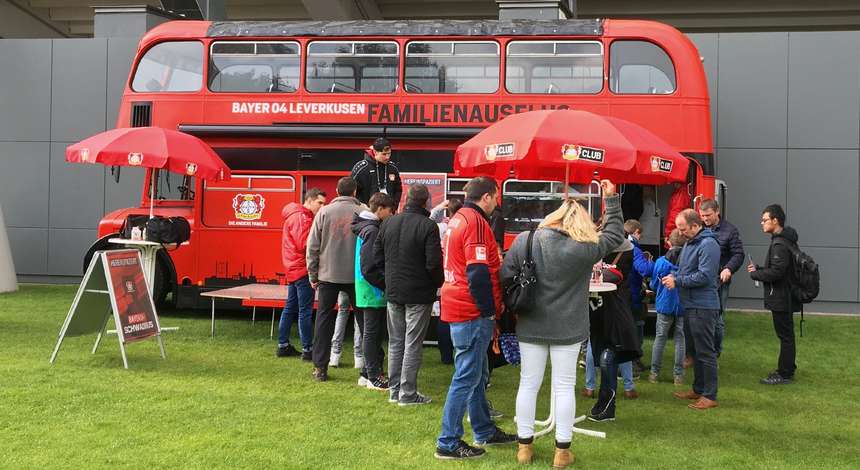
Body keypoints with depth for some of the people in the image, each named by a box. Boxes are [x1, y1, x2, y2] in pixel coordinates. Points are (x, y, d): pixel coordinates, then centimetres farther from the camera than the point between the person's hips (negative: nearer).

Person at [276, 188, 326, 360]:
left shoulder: (302, 216, 19)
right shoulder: (300, 217, -14)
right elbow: (304, 244, -21)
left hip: (294, 269, 11)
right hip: (302, 269, -11)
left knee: (291, 307, 14)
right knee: (306, 310, -8)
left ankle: (283, 345, 20)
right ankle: (307, 349, -6)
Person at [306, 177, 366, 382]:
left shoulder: (324, 212, -1)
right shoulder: (364, 213, -5)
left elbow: (313, 246, 0)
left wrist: (313, 275, 8)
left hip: (328, 275, 1)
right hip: (356, 275, -1)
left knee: (324, 319, 10)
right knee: (364, 319, 8)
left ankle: (320, 368, 10)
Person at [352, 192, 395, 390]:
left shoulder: (371, 228, 14)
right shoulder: (371, 231, -17)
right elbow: (369, 268, -22)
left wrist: (385, 283, 11)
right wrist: (386, 284, -16)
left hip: (374, 289, 10)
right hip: (372, 289, -10)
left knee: (374, 332, 15)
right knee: (371, 333, -3)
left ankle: (369, 373, 23)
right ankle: (373, 376, 4)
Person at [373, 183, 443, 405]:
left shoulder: (388, 223, 2)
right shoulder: (428, 226, -16)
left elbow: (377, 257, 6)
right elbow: (433, 263, -18)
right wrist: (438, 283, 1)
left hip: (393, 293, 5)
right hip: (419, 294, -5)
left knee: (395, 343, 14)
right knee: (412, 344, 2)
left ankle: (394, 390, 21)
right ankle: (407, 394, 6)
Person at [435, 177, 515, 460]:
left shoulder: (458, 219, 15)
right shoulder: (476, 222, -16)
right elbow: (479, 273, -22)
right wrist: (489, 311, -12)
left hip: (458, 308, 10)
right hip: (473, 314, -10)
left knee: (477, 375, 18)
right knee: (466, 378, -4)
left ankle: (485, 432, 30)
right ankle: (448, 443, 1)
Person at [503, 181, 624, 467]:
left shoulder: (523, 241, -8)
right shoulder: (582, 250, -14)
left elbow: (505, 278, -3)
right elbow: (615, 236, 1)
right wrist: (611, 199, 7)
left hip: (530, 327, 2)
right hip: (567, 330, -2)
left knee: (528, 384, 11)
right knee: (564, 387, 7)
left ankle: (524, 446, 19)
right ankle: (562, 450, 12)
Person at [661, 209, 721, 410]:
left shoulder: (708, 245, -17)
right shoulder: (689, 242, 14)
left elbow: (704, 276, -24)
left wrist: (678, 281, -17)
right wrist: (673, 276, 5)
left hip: (703, 308, -10)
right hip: (690, 305, 10)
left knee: (705, 352, -4)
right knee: (693, 349, 18)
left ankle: (710, 396, 4)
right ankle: (698, 389, 30)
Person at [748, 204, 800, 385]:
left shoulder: (780, 244, -21)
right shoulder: (785, 240, 12)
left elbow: (776, 272, -26)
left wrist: (755, 274, -12)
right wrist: (759, 269, 6)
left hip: (781, 298, -10)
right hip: (784, 297, 10)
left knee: (785, 335, -3)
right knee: (786, 334, 18)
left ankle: (785, 374, 3)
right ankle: (787, 368, 28)